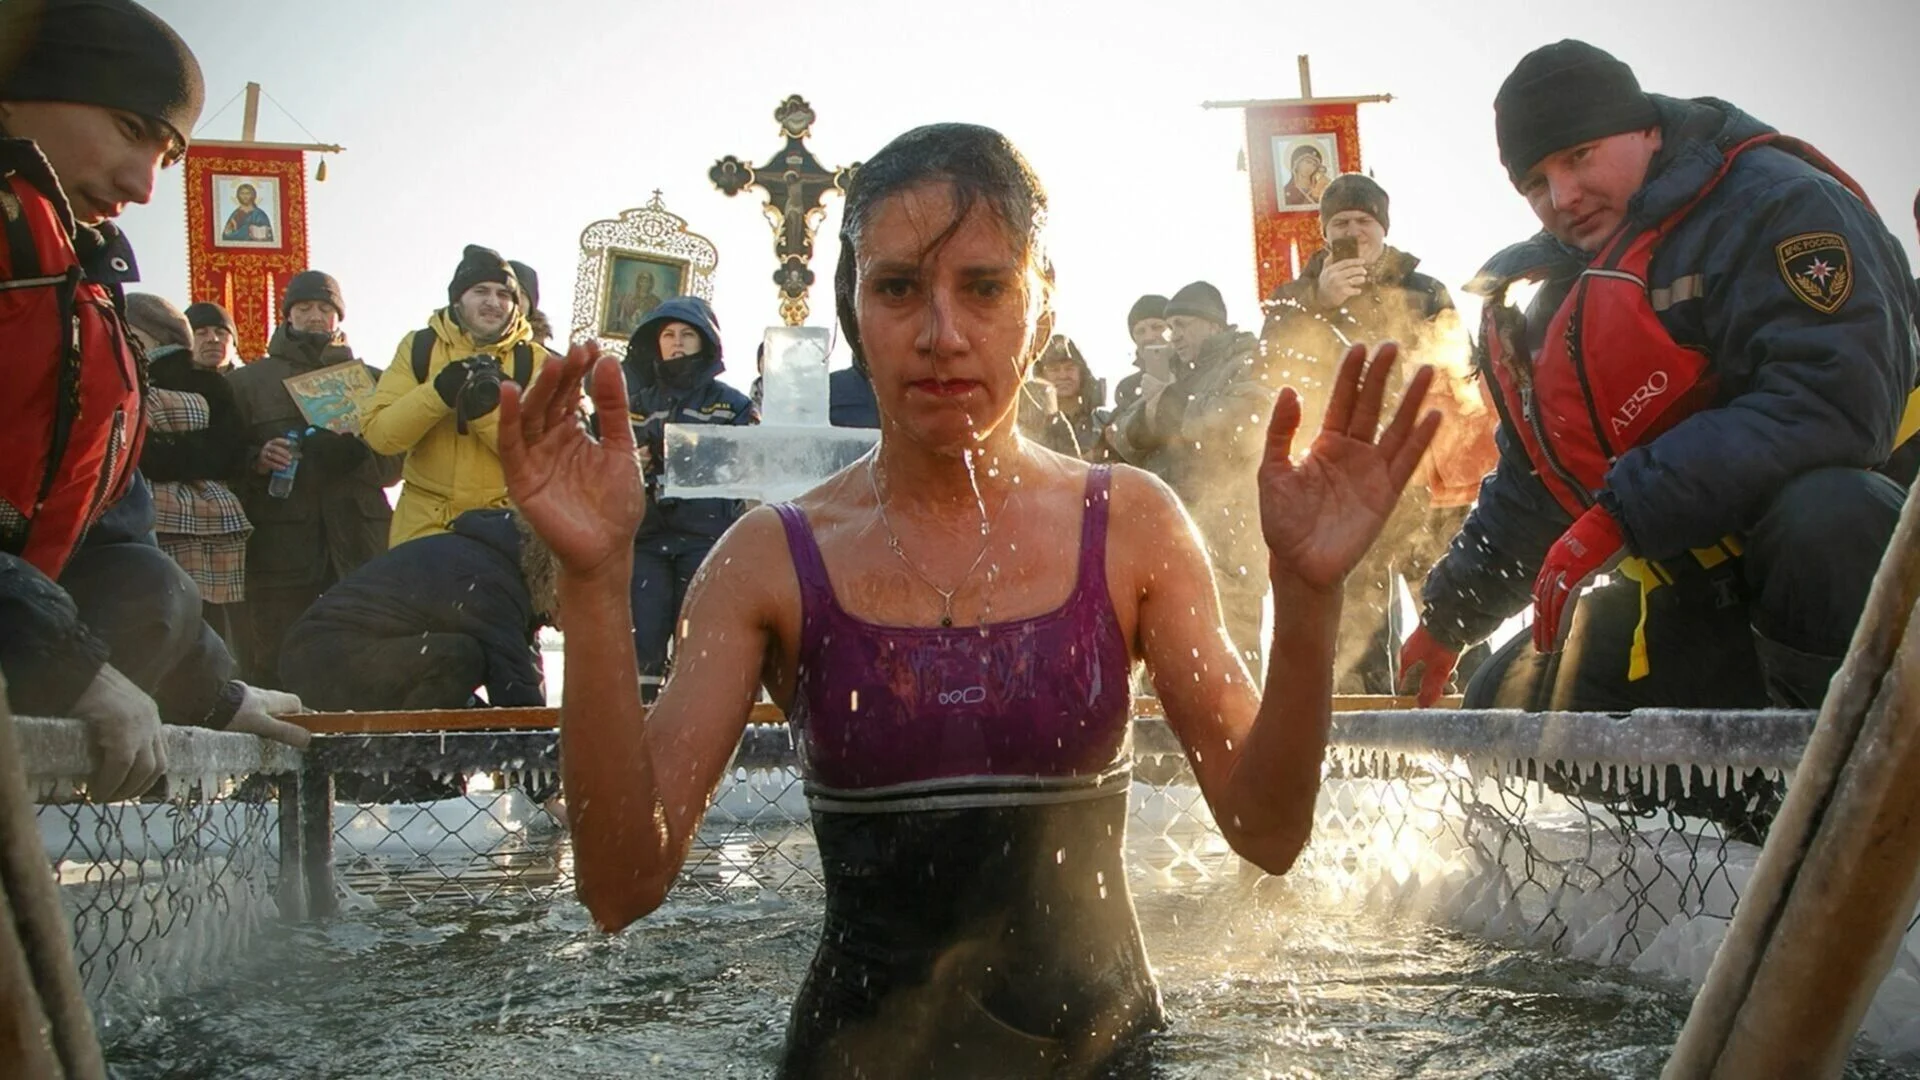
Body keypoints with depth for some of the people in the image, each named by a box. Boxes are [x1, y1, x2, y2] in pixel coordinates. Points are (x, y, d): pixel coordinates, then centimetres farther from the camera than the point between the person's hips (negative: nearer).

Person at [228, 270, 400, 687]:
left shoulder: (371, 379, 18)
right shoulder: (247, 381, 15)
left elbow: (395, 460, 9)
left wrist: (358, 455, -11)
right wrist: (257, 461, -13)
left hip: (358, 542, 1)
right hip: (279, 545, -1)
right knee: (274, 666, -6)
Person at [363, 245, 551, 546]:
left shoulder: (534, 361, 1)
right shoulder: (419, 347, 3)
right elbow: (378, 433, -8)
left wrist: (490, 409, -25)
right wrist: (438, 392, -22)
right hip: (424, 522, 0)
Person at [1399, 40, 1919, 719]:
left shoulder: (1772, 204, -14)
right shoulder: (1551, 299, 13)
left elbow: (1831, 400, -30)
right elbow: (1528, 489, 26)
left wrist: (1623, 511, -31)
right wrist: (1447, 619, 26)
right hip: (1685, 602, 8)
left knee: (1820, 515, -42)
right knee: (1504, 709, 9)